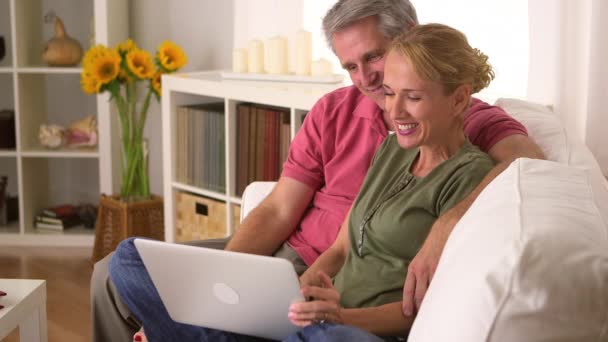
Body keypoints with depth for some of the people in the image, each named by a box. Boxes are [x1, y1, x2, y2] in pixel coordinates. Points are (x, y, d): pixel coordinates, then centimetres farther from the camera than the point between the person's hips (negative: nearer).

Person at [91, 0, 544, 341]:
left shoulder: (471, 121, -8)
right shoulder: (333, 112, 7)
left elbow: (529, 159, -31)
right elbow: (278, 211, 2)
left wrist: (448, 223, -43)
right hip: (283, 253, 6)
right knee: (117, 273, 3)